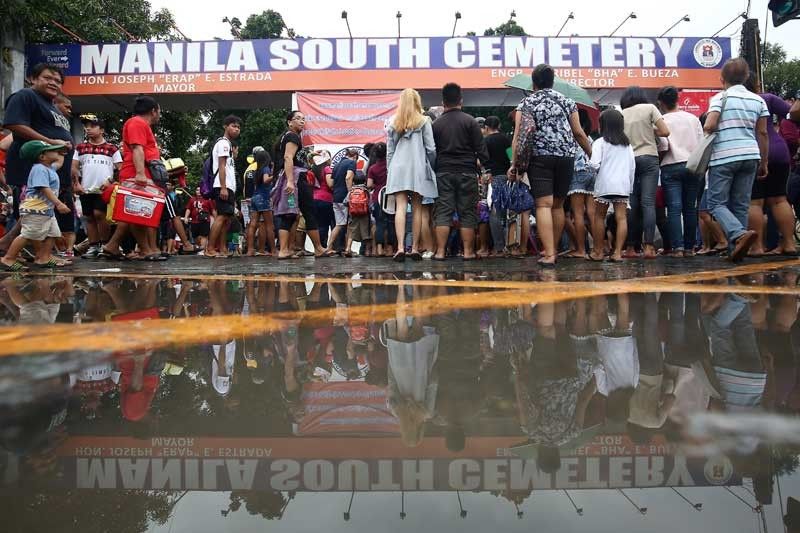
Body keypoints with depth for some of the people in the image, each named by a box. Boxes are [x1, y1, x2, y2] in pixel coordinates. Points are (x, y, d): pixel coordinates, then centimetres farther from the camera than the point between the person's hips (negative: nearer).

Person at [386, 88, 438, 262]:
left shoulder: (393, 122, 10)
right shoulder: (423, 121, 2)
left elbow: (389, 150, 10)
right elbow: (431, 148, -1)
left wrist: (390, 170, 16)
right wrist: (432, 167, 12)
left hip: (398, 169, 2)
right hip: (418, 168, -1)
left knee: (400, 207, -5)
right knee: (417, 209, 4)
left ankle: (400, 247, -16)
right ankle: (414, 248, 6)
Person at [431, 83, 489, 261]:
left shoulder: (436, 124, 5)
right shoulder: (470, 121, -1)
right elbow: (481, 149, -4)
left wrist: (435, 169, 14)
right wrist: (485, 166, 4)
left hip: (443, 173, 1)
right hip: (466, 172, -1)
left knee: (443, 212, 2)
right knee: (467, 213, 5)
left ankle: (440, 251, -1)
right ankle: (468, 251, 7)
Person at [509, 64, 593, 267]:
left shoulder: (525, 104, 6)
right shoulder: (567, 102, 14)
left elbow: (518, 136, -3)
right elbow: (578, 133, 11)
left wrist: (514, 164, -4)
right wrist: (592, 154, 21)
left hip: (539, 158, -3)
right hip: (566, 157, 3)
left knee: (543, 205, -8)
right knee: (558, 205, 12)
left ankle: (549, 254, -17)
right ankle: (554, 250, 21)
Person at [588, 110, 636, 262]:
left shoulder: (600, 142, -3)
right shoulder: (627, 144, 13)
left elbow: (594, 164, -14)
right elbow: (632, 166, 13)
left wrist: (590, 165, 8)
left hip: (605, 184, -4)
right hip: (623, 185, 4)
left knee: (599, 216, 7)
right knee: (621, 217, -1)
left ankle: (598, 251, 12)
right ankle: (618, 252, -5)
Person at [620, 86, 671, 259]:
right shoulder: (649, 108, 5)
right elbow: (665, 132, -2)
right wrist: (650, 131, 16)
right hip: (648, 157, -2)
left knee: (632, 205, 3)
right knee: (648, 203, -6)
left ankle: (631, 247, 3)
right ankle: (648, 246, -14)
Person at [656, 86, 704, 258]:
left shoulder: (662, 121, -2)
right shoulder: (693, 118, 12)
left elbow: (663, 147, -10)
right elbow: (701, 144, 9)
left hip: (671, 167, -4)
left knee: (674, 208, -6)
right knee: (690, 208, 8)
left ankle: (677, 247, -14)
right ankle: (689, 247, 11)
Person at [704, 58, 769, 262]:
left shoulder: (720, 97, -2)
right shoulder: (758, 100, 12)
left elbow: (709, 126, -15)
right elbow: (763, 133, 10)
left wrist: (707, 130, 10)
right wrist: (764, 163, 17)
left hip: (724, 157, -5)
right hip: (750, 156, 5)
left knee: (717, 203, 0)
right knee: (741, 205, 9)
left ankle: (740, 234, -24)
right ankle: (736, 249, 7)